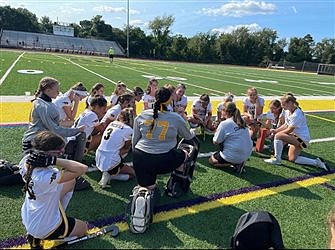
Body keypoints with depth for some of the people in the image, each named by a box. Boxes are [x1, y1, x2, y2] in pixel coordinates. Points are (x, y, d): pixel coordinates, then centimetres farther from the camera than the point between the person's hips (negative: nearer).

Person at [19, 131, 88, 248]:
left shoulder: (26, 163, -17)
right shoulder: (48, 176, -39)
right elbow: (83, 168, -40)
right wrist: (53, 160, -42)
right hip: (44, 229, -8)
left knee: (70, 181, 14)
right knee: (83, 228, 20)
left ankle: (58, 215, 23)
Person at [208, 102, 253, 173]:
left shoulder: (224, 124, -15)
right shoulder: (241, 121, 5)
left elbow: (215, 142, -7)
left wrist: (216, 131, 10)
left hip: (233, 156, -6)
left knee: (211, 160, 17)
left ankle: (235, 164, -2)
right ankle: (239, 162, 9)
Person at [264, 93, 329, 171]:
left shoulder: (296, 115, -26)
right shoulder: (288, 111, 1)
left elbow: (289, 130, -21)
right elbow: (286, 125, 10)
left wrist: (276, 132, -10)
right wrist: (276, 130, -5)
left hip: (302, 138, -10)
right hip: (295, 136, 10)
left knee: (278, 136, -26)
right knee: (292, 159, 17)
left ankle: (277, 159, -14)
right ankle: (316, 162, 21)